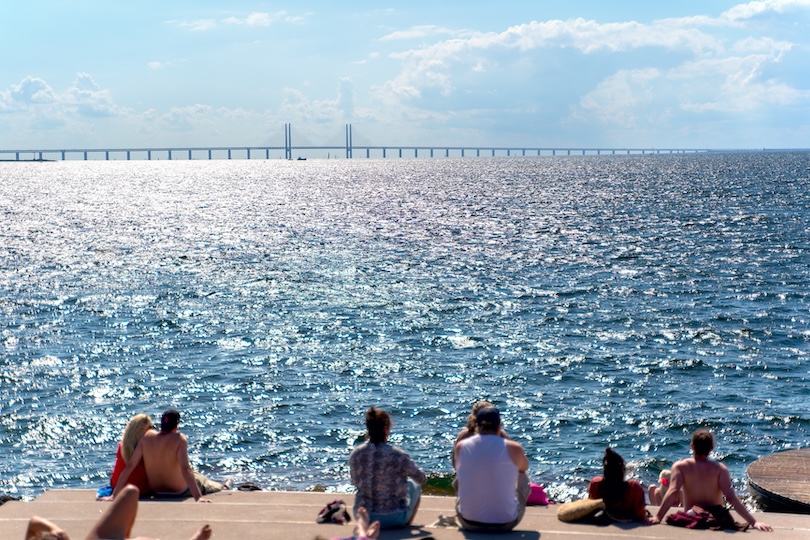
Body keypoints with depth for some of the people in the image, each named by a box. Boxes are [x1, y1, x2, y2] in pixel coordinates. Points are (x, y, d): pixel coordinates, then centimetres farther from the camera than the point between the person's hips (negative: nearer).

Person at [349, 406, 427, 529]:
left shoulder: (355, 454, -9)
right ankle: (406, 523, 40)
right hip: (394, 521, -3)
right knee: (414, 485, 24)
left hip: (363, 518, 4)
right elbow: (422, 479, -4)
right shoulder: (398, 455, -20)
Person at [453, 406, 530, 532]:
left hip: (469, 523, 2)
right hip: (505, 524, -2)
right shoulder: (514, 448, -9)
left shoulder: (460, 447, -5)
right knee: (523, 478, 24)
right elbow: (524, 467, 14)